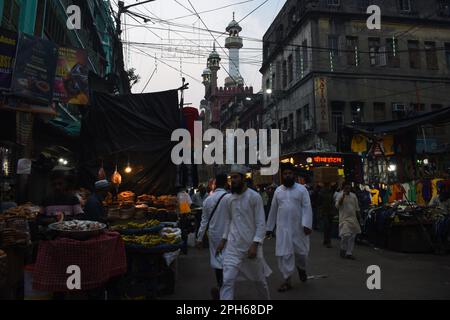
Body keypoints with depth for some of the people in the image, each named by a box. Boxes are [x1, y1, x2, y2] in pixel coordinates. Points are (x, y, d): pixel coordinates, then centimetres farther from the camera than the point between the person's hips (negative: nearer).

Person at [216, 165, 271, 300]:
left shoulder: (254, 197, -11)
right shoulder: (229, 199, 3)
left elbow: (261, 224, -13)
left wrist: (255, 244, -20)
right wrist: (223, 240, 7)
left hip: (251, 245, -3)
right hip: (232, 246, 3)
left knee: (259, 278, 18)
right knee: (227, 280, -8)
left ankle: (267, 297, 48)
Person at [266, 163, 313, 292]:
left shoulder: (302, 189, -2)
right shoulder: (278, 190, 7)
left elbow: (307, 208, -9)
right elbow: (273, 210, 11)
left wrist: (307, 224, -20)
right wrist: (269, 227, 13)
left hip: (299, 227, -2)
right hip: (283, 227, 2)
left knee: (301, 251, 9)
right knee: (284, 253, 1)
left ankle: (301, 269, 41)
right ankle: (287, 280, 11)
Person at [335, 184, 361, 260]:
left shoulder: (353, 196, 9)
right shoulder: (340, 195, -4)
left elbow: (357, 208, 15)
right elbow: (337, 206, -16)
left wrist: (358, 218, 13)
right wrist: (343, 197, -24)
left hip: (353, 219, 5)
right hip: (344, 218, -5)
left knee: (352, 236, 5)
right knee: (345, 235, -13)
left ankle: (349, 253, 14)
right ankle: (343, 249, 11)